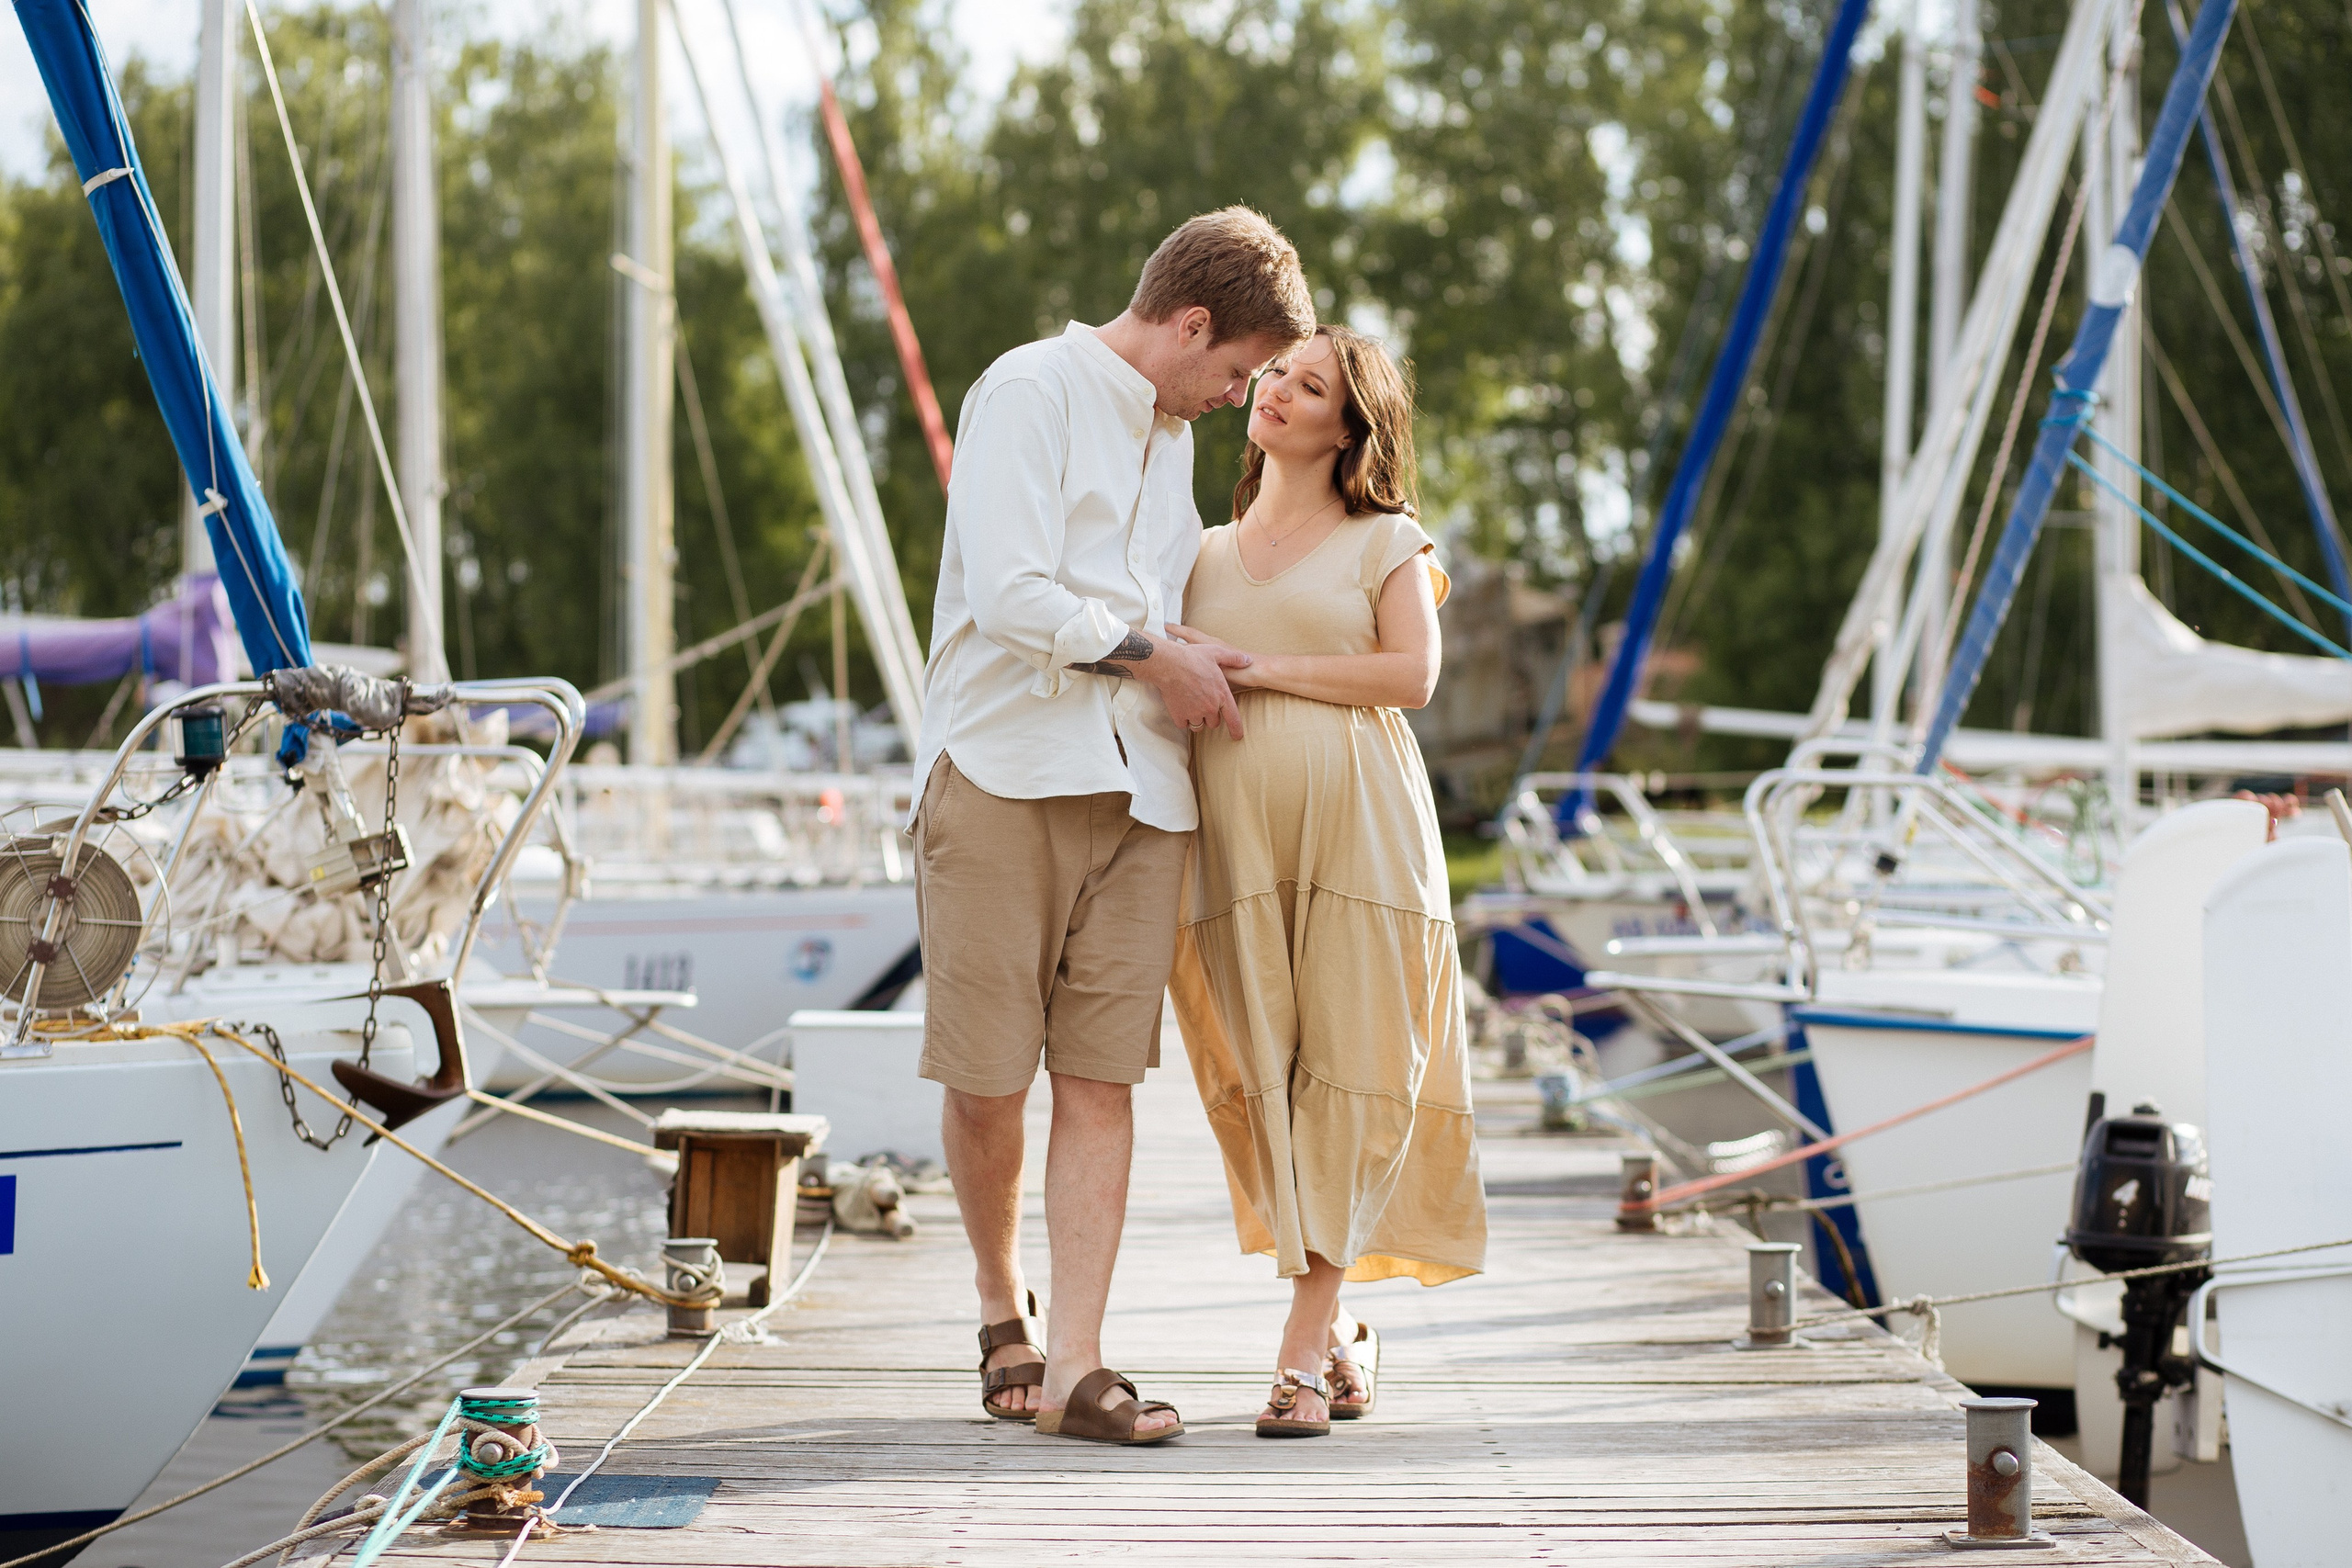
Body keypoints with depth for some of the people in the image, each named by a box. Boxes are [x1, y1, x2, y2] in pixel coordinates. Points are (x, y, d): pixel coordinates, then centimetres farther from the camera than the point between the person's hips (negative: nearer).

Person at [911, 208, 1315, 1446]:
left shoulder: (1171, 436, 23)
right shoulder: (1030, 393, -5)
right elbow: (1012, 597, -15)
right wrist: (1155, 657, -6)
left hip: (1138, 787, 7)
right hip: (1005, 773, -6)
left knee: (1101, 1079, -2)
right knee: (987, 1078, -2)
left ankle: (1073, 1365, -3)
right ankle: (1003, 1309, 21)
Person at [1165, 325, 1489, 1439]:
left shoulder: (1386, 543, 10)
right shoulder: (1202, 554, 22)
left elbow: (1412, 674, -4)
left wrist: (1257, 668, -7)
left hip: (1358, 827, -3)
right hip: (1231, 834, 3)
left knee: (1347, 1076, -8)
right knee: (1260, 1081, -1)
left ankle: (1301, 1356, -8)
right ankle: (1340, 1330, 15)